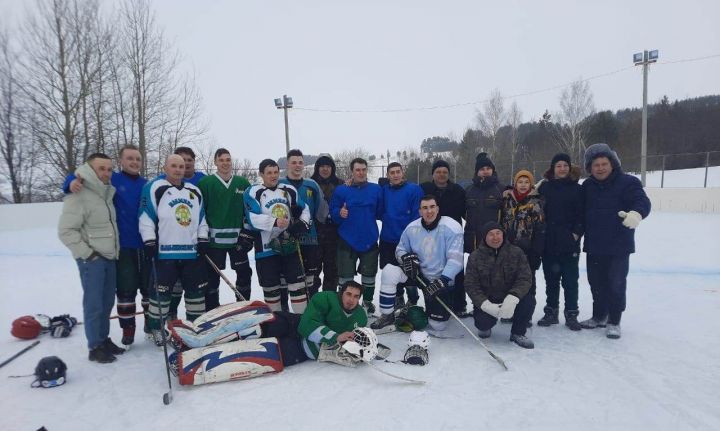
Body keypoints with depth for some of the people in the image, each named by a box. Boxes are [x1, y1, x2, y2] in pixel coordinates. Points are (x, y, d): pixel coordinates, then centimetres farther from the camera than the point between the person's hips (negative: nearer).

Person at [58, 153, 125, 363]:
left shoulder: (106, 193, 11)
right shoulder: (79, 196, -15)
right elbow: (66, 231, -18)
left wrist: (115, 251, 15)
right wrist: (87, 253, -16)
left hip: (110, 257, 8)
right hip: (92, 259, -8)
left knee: (107, 302, 13)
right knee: (94, 304, -2)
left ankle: (104, 339, 26)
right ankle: (95, 347, 9)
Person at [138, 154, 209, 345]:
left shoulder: (194, 191, 14)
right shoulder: (154, 188, -2)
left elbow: (201, 219, 18)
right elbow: (145, 218, -6)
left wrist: (203, 240, 8)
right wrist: (149, 242, -11)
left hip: (192, 252, 5)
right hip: (164, 252, -5)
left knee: (196, 289, 11)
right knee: (161, 291, 3)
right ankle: (156, 327, 19)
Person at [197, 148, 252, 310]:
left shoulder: (243, 183, 6)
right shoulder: (206, 183, -2)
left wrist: (249, 234, 1)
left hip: (238, 238, 3)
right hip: (214, 239, -2)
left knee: (244, 273, 9)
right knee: (212, 276, 5)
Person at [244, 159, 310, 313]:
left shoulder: (290, 190, 8)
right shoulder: (253, 192, -5)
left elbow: (304, 209, 17)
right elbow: (253, 218, -18)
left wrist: (303, 223, -3)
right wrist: (274, 222, -31)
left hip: (289, 245, 3)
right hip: (266, 248, -3)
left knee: (297, 283, 3)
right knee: (271, 287, 10)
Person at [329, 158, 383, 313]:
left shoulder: (376, 189, 2)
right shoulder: (341, 190, -4)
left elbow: (380, 213, 7)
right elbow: (333, 212, -4)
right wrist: (339, 213, -21)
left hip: (369, 240, 2)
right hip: (347, 240, -2)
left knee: (369, 274, 14)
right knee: (346, 275, 5)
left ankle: (367, 301, 33)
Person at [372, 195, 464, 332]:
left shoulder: (451, 227, -18)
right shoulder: (412, 228, -6)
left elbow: (455, 259, -22)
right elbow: (400, 249, 7)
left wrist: (442, 281, -30)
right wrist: (406, 257, -16)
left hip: (442, 280, -3)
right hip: (419, 273, 3)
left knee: (437, 325, -4)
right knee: (389, 271, -21)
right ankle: (387, 315, -6)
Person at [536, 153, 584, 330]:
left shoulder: (576, 189, 1)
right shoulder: (544, 187, 4)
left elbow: (581, 214, -1)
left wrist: (576, 233, -9)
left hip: (569, 242, -1)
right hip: (549, 241, 2)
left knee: (570, 279, 4)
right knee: (551, 278, 10)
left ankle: (571, 314, 15)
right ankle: (551, 312, 21)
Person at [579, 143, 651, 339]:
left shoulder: (627, 182, -8)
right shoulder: (587, 186, 7)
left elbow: (642, 201, -21)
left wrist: (636, 213, -40)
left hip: (619, 246, -5)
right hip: (594, 245, 5)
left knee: (616, 284, 2)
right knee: (596, 283, 15)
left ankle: (614, 321, 17)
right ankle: (599, 316, 32)